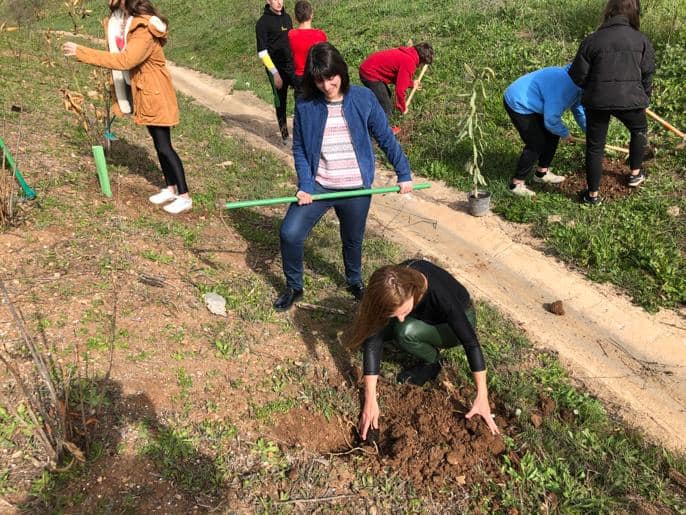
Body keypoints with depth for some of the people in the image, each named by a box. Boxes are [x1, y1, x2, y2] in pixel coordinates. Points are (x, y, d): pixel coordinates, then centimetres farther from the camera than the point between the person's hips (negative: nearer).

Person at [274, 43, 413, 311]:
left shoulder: (363, 98, -8)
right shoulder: (305, 105, -7)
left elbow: (386, 138, 0)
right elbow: (299, 148, 0)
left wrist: (404, 174, 2)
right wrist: (305, 185, -12)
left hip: (356, 189, 0)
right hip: (318, 186, 0)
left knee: (353, 240, 17)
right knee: (290, 233, -10)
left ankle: (355, 281, 48)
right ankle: (293, 286, 16)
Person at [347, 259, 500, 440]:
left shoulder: (440, 294, -41)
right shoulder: (389, 291, -32)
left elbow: (471, 343, -33)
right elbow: (373, 339, -30)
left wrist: (482, 397, -33)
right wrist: (370, 400, -34)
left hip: (457, 320, -4)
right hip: (425, 316, 4)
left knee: (406, 332, -32)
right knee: (374, 330, -17)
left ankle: (432, 362, -1)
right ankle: (429, 343, 6)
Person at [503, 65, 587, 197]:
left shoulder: (576, 86, 0)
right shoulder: (563, 87, -31)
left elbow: (580, 112, 14)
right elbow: (551, 120, -28)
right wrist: (565, 134, -10)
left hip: (529, 102, 10)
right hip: (517, 104, -10)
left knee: (553, 135, 11)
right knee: (536, 144, -14)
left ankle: (542, 173, 24)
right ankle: (516, 184, -7)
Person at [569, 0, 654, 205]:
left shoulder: (592, 40, -4)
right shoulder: (641, 40, 1)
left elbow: (578, 76, -3)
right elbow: (647, 74, 5)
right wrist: (644, 96, 23)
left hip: (597, 100, -1)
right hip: (629, 98, 1)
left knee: (595, 146, 10)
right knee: (639, 130, 30)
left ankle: (593, 194, 15)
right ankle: (635, 173, 41)